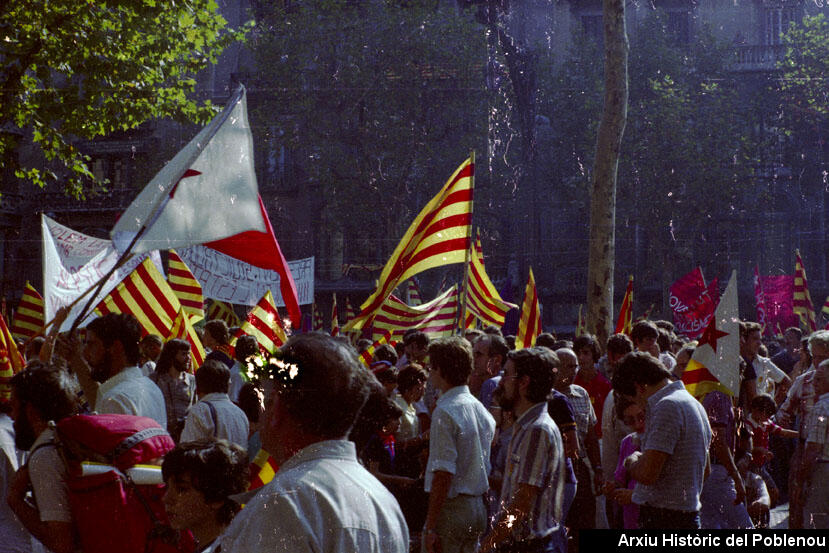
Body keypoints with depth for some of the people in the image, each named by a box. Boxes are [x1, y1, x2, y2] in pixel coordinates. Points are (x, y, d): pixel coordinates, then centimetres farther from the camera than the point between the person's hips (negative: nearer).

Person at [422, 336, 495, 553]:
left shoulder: (445, 412, -16)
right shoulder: (481, 409, 10)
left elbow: (444, 473, -20)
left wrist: (430, 526, -18)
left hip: (452, 507, -8)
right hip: (478, 507, 8)